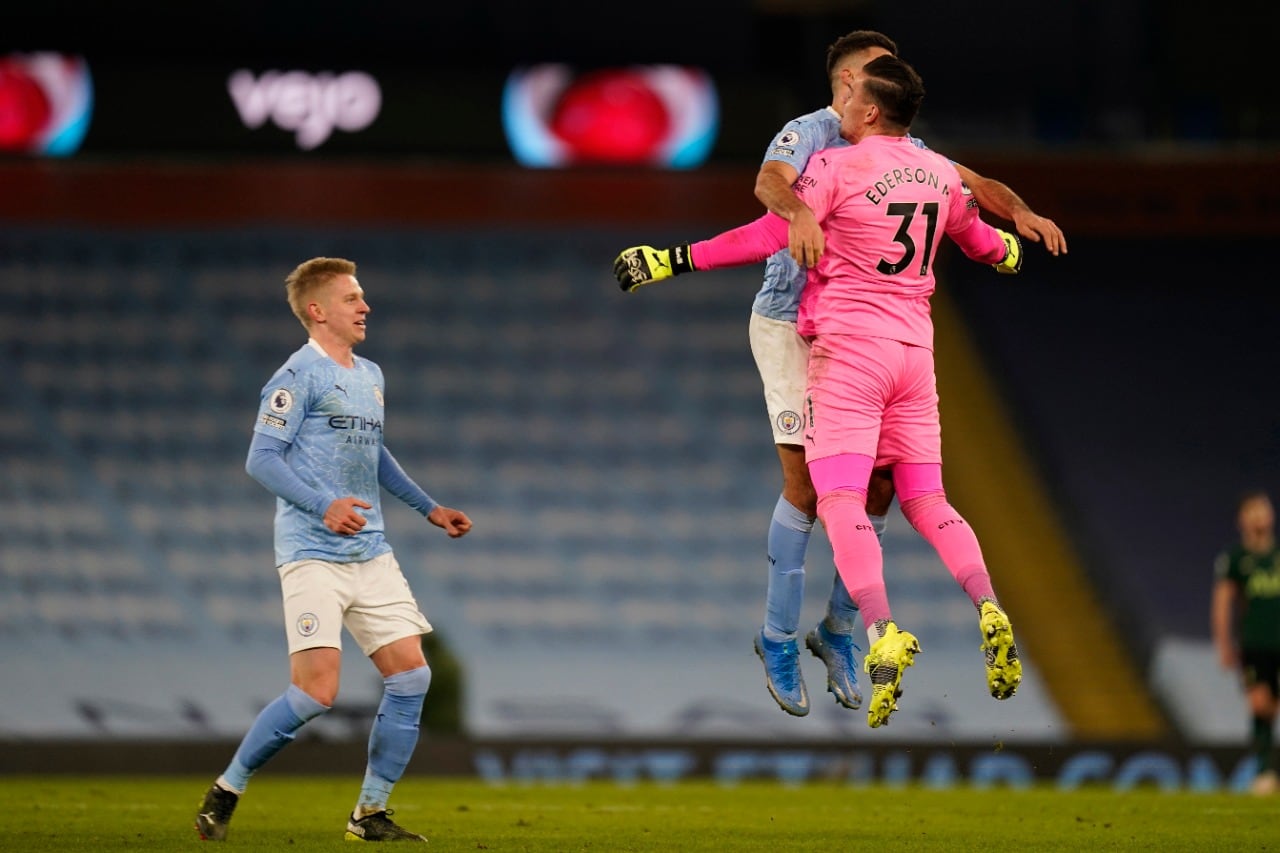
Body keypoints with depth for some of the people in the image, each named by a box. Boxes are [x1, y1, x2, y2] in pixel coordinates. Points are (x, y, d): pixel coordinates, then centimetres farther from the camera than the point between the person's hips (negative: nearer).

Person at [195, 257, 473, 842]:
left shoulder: (371, 376, 17)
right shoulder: (298, 377, -8)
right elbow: (261, 459, -15)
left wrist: (430, 508, 32)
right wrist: (325, 506, -28)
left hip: (371, 554, 8)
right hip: (313, 556, -8)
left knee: (411, 676, -1)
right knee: (316, 690, -16)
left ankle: (370, 815, 9)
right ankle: (225, 793, 2)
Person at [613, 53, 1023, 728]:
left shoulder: (837, 168, -9)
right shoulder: (941, 174, 11)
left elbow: (765, 238, -14)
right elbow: (974, 237, 31)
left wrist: (674, 260, -10)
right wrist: (1008, 249, 55)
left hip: (848, 345, -6)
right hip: (914, 348, 6)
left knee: (840, 500, -11)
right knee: (925, 501, 12)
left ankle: (883, 636, -28)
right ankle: (989, 612, -8)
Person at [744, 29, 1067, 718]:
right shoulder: (807, 134, -10)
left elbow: (973, 185, 7)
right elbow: (770, 181, -31)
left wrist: (1019, 213, -15)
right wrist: (798, 212, -55)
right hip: (788, 327, -6)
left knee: (878, 482, -1)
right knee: (806, 481, -12)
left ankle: (838, 630, 14)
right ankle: (779, 637, 1)